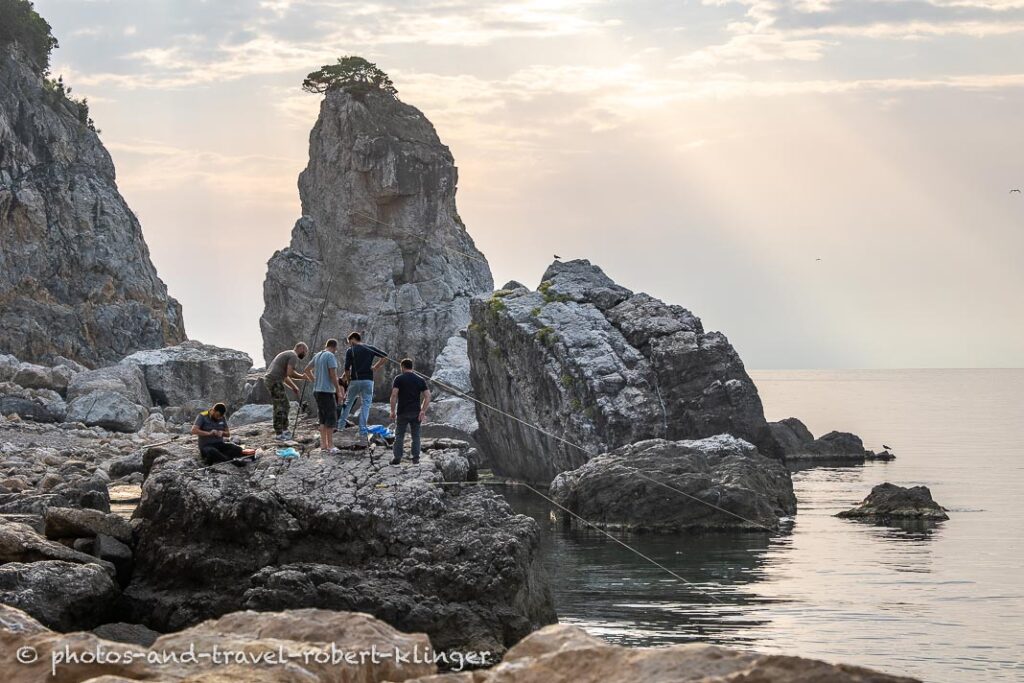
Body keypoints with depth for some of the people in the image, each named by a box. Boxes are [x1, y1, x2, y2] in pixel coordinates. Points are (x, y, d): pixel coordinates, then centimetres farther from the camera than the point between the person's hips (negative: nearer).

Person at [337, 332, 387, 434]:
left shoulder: (350, 351, 0)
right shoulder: (371, 349, 8)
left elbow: (347, 368, -6)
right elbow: (385, 357, 1)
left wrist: (348, 380, 9)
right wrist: (376, 367, 4)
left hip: (355, 380, -1)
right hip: (368, 380, 1)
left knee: (348, 402, 15)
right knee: (366, 403, 4)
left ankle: (341, 424, 19)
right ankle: (362, 428, -3)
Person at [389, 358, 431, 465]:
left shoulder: (399, 379, -3)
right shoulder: (420, 380, 6)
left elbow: (394, 395, -12)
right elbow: (427, 397, -2)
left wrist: (392, 411, -6)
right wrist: (423, 411, 0)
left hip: (402, 412, -2)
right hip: (416, 412, 2)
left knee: (399, 436, 6)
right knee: (416, 436, 10)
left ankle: (397, 458, 4)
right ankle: (416, 458, 8)